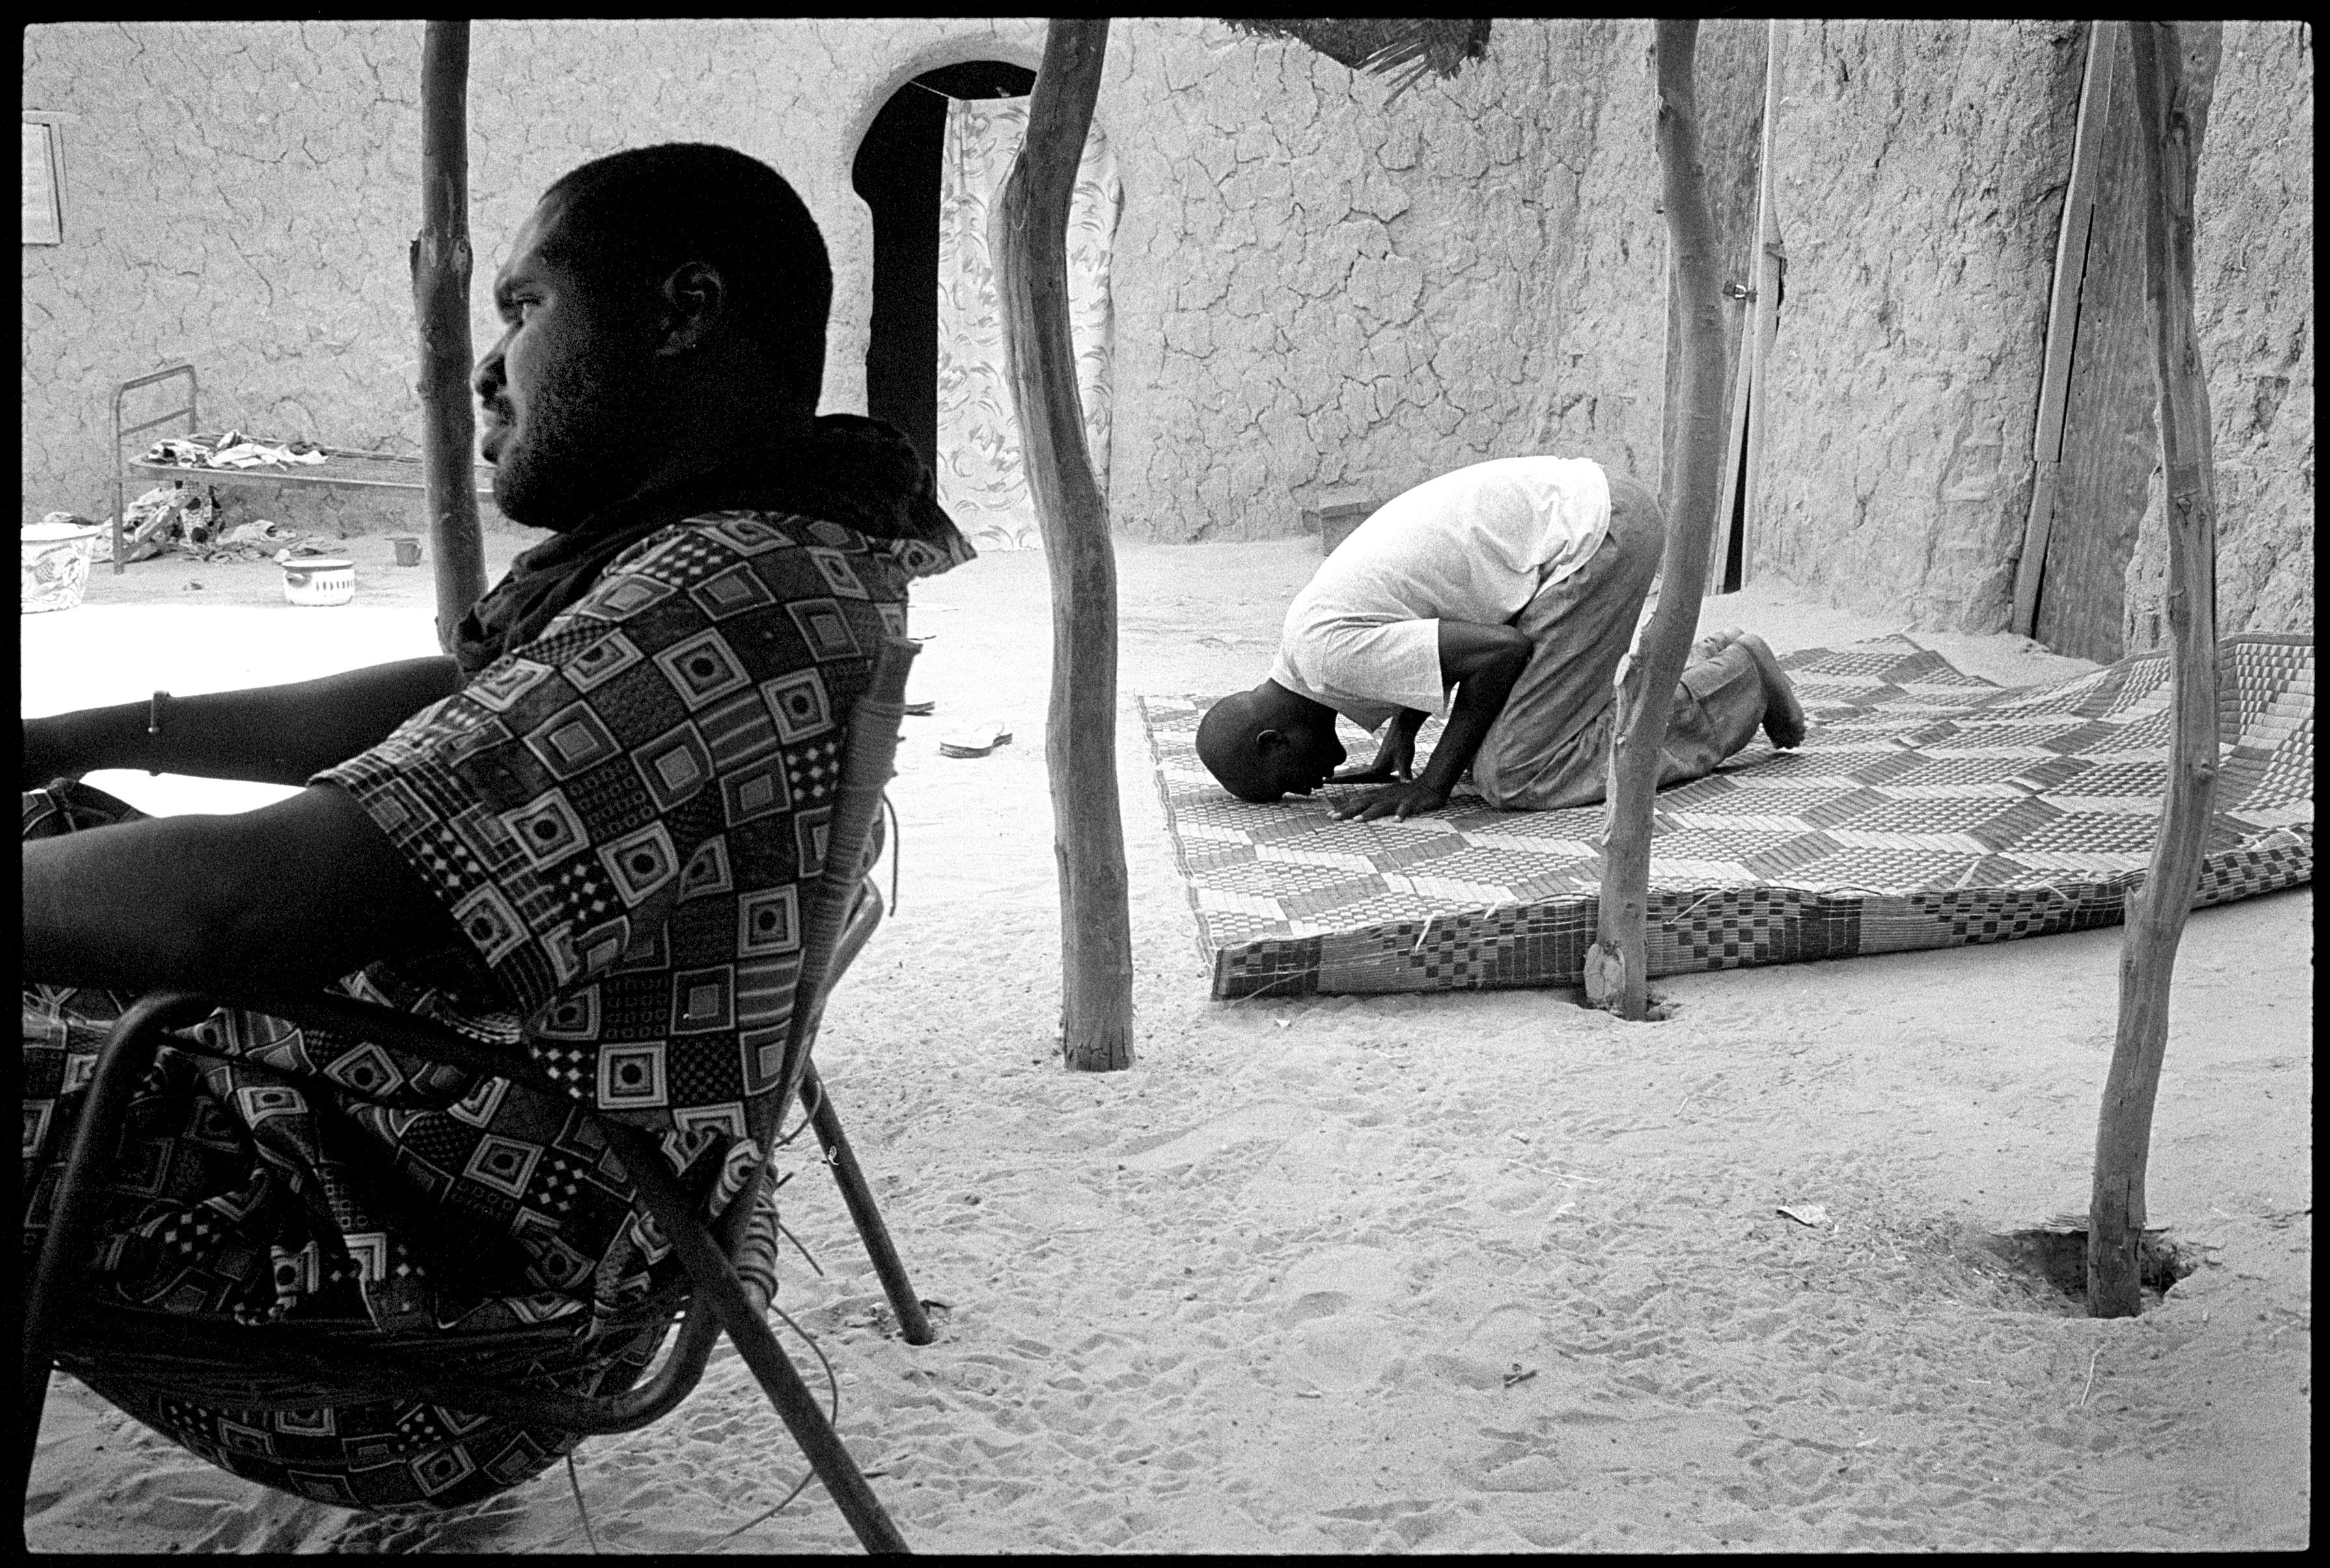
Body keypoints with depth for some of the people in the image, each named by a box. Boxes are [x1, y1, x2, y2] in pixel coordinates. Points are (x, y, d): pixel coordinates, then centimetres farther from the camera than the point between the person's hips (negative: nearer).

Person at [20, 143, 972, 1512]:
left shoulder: (730, 612, -28)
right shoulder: (775, 538, 5)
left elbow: (239, 907, -32)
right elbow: (447, 698, 17)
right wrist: (83, 738, 16)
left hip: (422, 1341, -10)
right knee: (61, 831, 16)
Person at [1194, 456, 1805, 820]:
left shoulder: (1327, 652, -19)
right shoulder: (1306, 621, 10)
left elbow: (1503, 649, -19)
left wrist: (1434, 781, -11)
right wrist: (1396, 749, 14)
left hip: (1594, 533, -10)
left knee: (1512, 778, -8)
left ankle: (1735, 681, 6)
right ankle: (1717, 662, 26)